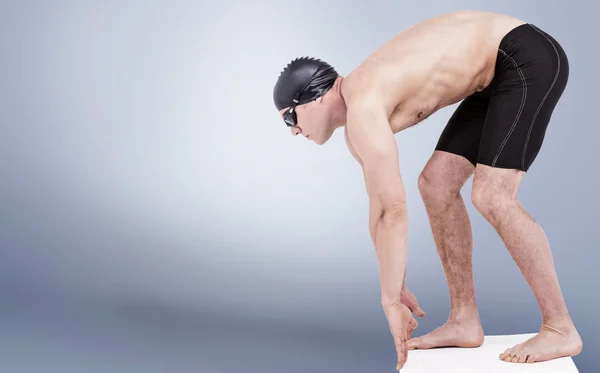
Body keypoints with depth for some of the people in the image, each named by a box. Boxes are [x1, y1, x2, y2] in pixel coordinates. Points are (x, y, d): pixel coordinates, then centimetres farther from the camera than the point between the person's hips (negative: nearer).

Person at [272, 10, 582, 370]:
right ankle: (465, 320, 10)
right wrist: (397, 289, 19)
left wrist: (390, 302, -17)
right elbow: (379, 207, 16)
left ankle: (561, 329, -8)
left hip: (529, 59, -10)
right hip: (502, 70, 10)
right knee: (436, 184, 6)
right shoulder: (356, 121, 9)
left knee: (491, 198, -18)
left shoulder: (362, 109, -22)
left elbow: (394, 210, -25)